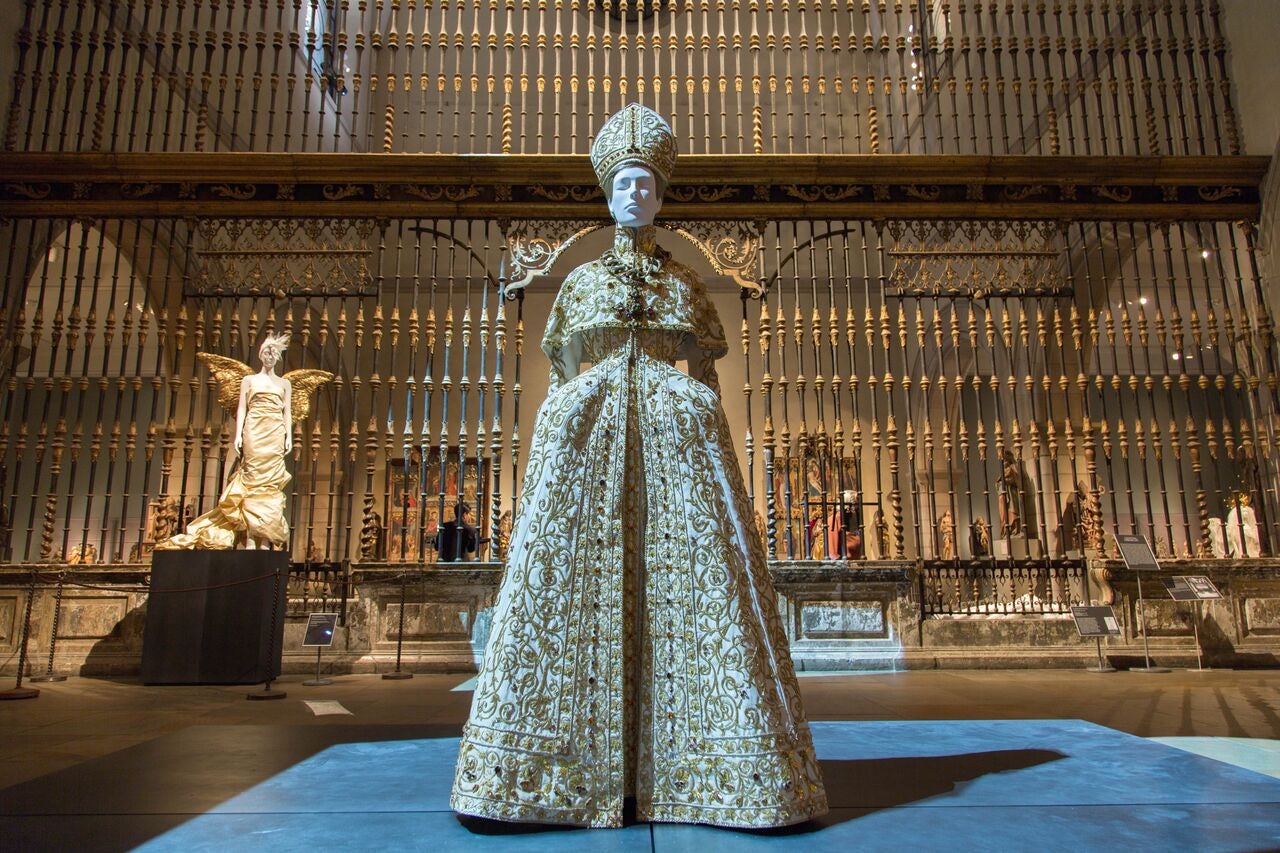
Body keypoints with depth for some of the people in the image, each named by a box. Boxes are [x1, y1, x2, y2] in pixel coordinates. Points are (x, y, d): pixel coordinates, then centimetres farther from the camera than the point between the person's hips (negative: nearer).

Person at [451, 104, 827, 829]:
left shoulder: (685, 282, 17)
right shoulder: (581, 281, 18)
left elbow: (708, 374, 14)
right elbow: (560, 372, 16)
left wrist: (705, 439, 3)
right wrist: (573, 423, 4)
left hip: (676, 439, 0)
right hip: (585, 439, 1)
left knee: (693, 577, -10)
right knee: (574, 582, -8)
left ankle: (690, 764, -2)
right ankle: (575, 765, 0)